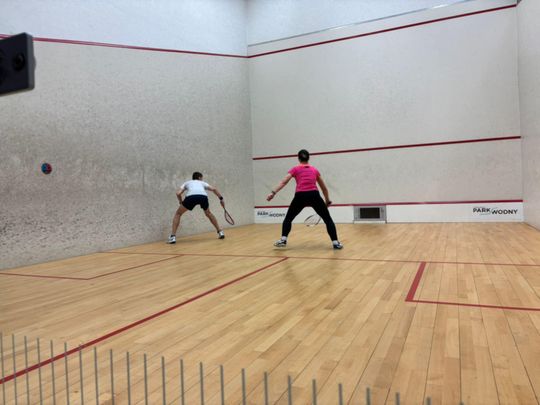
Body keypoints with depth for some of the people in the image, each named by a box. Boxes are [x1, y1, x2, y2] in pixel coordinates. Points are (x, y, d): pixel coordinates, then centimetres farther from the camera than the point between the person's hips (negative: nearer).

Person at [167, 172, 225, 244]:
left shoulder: (187, 183, 37)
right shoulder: (202, 183, 39)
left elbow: (178, 193, 22)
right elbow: (214, 189, 25)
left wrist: (181, 202, 37)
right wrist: (221, 199, 26)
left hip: (191, 196, -2)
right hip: (203, 196, 2)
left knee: (178, 214, 19)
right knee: (208, 213, 33)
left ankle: (173, 237, 6)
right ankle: (220, 232, 32)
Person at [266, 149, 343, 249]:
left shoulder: (295, 169, 16)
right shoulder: (314, 170, 22)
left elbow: (284, 182, 4)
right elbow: (324, 188, 28)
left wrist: (273, 192, 0)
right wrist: (327, 201, 39)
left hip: (300, 196, -1)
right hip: (314, 195, 1)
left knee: (288, 218, 21)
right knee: (327, 219, 13)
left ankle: (283, 240, 13)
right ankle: (335, 242, 4)